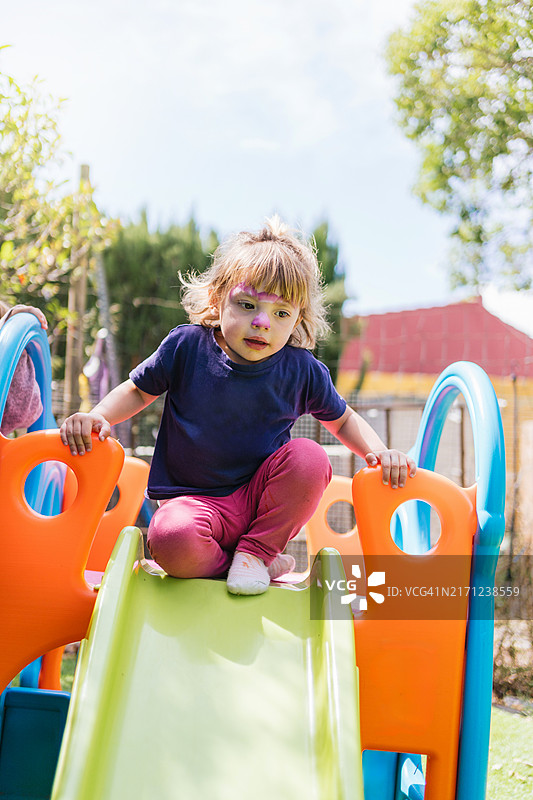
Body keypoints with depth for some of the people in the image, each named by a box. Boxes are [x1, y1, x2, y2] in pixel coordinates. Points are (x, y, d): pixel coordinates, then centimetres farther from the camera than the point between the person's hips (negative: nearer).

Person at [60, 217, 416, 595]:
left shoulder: (302, 370, -4)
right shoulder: (186, 346, -7)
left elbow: (343, 419, 12)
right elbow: (138, 390, 8)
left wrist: (379, 452, -8)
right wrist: (97, 417, -12)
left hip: (262, 500, 2)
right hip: (196, 500, -2)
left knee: (308, 456, -27)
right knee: (172, 539, -36)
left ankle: (254, 551, -8)